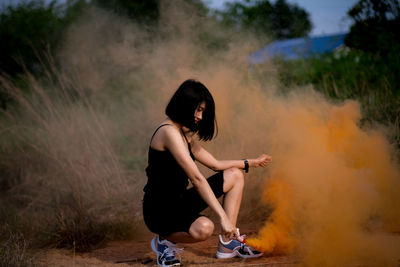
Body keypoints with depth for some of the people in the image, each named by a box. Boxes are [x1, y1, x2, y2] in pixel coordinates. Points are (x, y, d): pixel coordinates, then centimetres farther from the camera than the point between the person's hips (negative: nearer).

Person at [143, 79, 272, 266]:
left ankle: (227, 244, 6)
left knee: (235, 175, 13)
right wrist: (223, 217, -27)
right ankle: (164, 240, -5)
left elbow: (216, 165, 23)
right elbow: (196, 178, -25)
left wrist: (252, 162, 27)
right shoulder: (169, 132, -19)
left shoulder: (184, 134, 13)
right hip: (160, 211, -11)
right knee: (203, 228, -39)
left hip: (179, 202, 11)